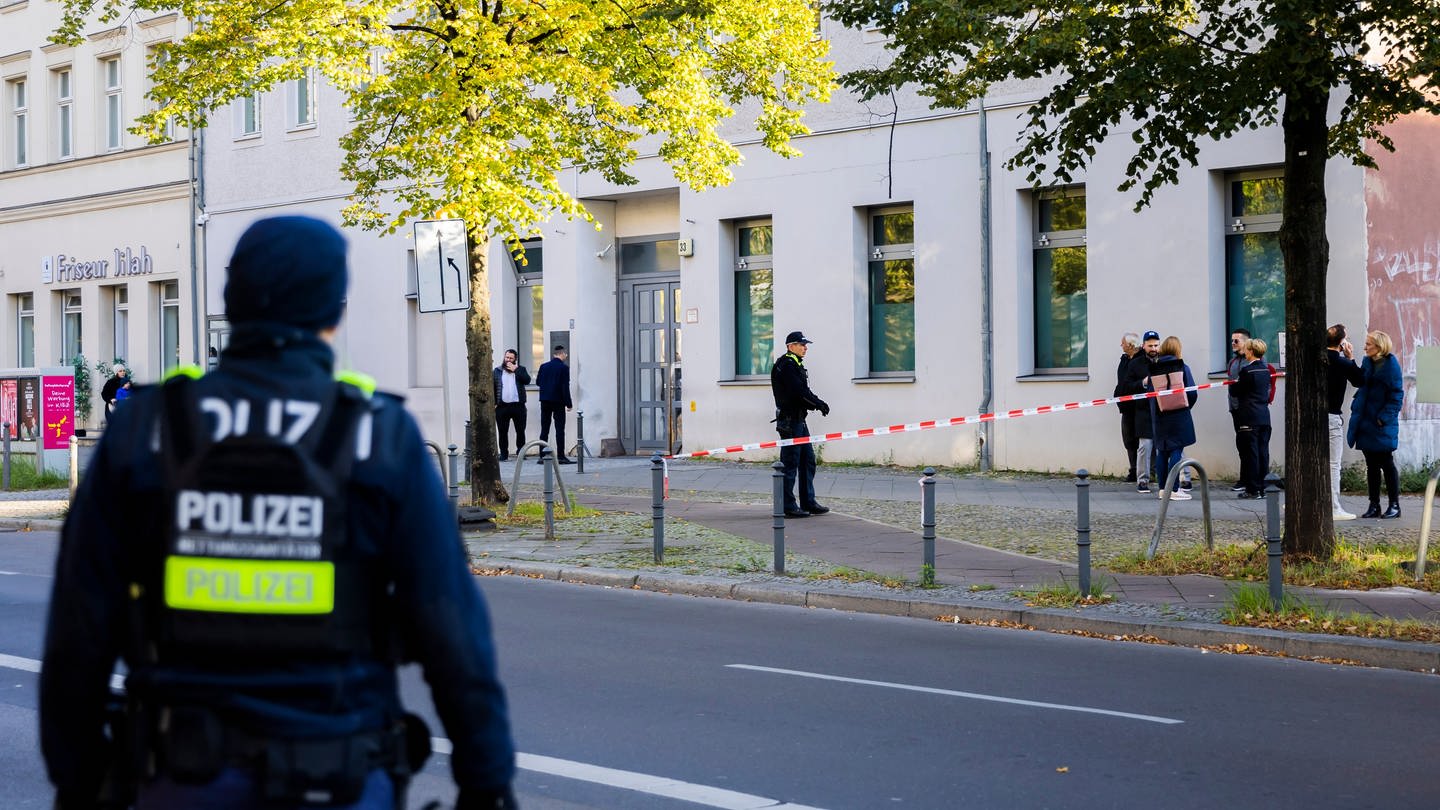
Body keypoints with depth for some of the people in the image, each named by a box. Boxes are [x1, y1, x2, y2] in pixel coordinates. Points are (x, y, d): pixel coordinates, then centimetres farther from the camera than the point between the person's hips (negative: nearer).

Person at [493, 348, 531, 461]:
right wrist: (493, 403, -3)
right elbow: (492, 387, 6)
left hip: (518, 405, 0)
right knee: (503, 431, 3)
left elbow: (527, 380, -10)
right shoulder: (497, 371, 9)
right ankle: (504, 454, 9)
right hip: (502, 406, 0)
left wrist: (515, 370, -12)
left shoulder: (520, 369, 9)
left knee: (520, 431, 3)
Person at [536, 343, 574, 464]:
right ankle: (560, 456, -5)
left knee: (544, 429, 9)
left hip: (545, 401, 5)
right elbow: (565, 387, -14)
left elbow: (538, 382, 11)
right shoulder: (564, 368, -11)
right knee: (560, 429, -2)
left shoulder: (543, 366, 4)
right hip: (558, 401, -5)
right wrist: (569, 403, -8)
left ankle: (542, 456, 8)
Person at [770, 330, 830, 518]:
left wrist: (815, 404, -1)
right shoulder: (786, 365, -13)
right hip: (789, 420, -10)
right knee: (790, 463, -6)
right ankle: (788, 506, -2)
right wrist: (820, 403, -13)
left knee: (808, 461, 12)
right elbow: (799, 391, -21)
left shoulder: (796, 364, 19)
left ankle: (808, 502, 17)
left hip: (799, 420, 10)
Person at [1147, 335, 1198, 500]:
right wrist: (1185, 407, 11)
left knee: (1162, 451, 11)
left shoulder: (1153, 370, 0)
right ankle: (1174, 490, -6)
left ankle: (1163, 489, 14)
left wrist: (1154, 415, 10)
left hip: (1160, 417, 3)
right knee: (1176, 451, -2)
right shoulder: (1182, 368, -5)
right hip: (1179, 417, -3)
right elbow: (1192, 393, -6)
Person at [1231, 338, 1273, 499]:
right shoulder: (1266, 369, 9)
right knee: (1263, 452, 9)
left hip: (1249, 418, -7)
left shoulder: (1246, 370, -13)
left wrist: (1234, 383, 12)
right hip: (1264, 417, 7)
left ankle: (1253, 490, -1)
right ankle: (1261, 488, 12)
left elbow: (1234, 392, -9)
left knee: (1250, 454, -3)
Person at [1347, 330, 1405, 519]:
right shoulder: (1367, 362, 9)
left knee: (1387, 464, 0)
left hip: (1382, 425, -7)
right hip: (1366, 422, 7)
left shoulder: (1391, 365, -11)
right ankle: (1374, 506, 15)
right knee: (1371, 465, 10)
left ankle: (1394, 505, 9)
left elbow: (1396, 396, -12)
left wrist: (1384, 417, -17)